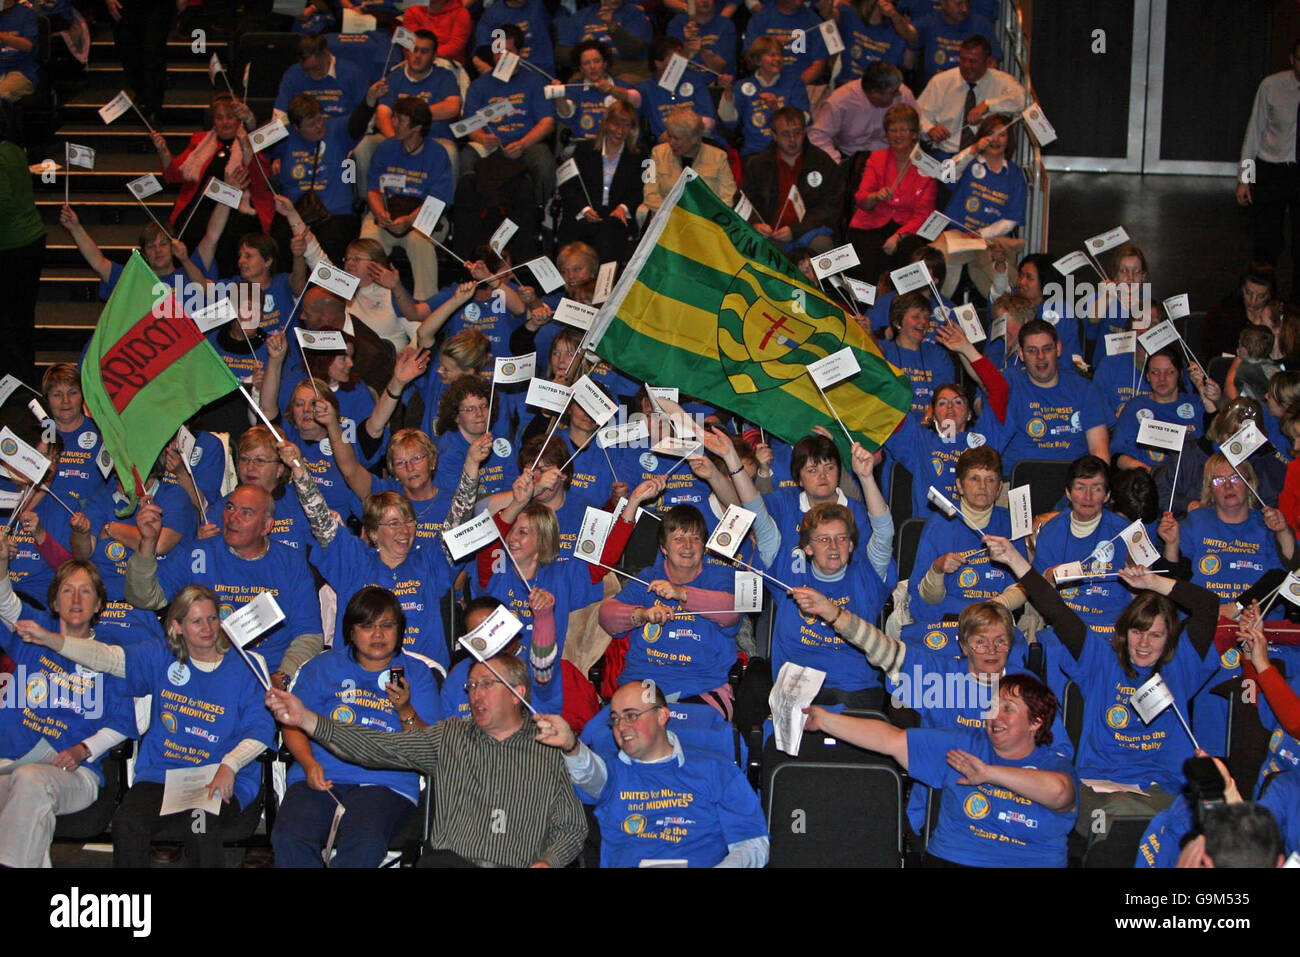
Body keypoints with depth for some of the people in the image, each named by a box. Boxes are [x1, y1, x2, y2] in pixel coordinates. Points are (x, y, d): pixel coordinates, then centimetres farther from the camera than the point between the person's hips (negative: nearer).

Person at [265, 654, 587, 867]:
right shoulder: (449, 737, 20)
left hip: (519, 865, -1)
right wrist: (306, 719, -1)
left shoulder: (551, 752, 16)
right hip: (449, 859, 1)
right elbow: (378, 747, 10)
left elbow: (572, 826, 15)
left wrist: (545, 862, -7)